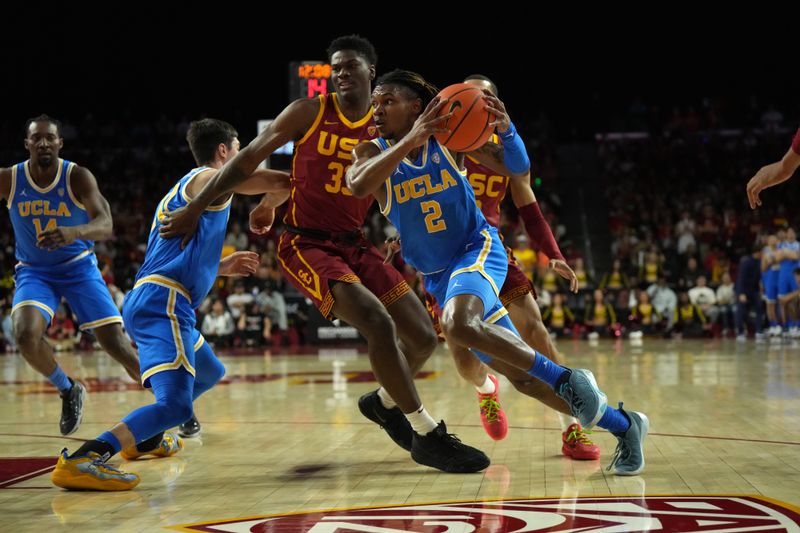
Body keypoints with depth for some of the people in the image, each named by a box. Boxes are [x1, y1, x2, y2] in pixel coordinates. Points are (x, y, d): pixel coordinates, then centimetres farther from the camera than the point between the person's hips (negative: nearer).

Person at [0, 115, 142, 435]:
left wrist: (74, 232, -51)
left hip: (79, 266, -1)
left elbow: (105, 225, -30)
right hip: (34, 271, 1)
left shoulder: (78, 177, -17)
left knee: (115, 342, -9)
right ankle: (69, 391, 1)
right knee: (26, 335, -26)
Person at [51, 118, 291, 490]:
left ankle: (145, 437, 37)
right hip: (163, 303, -10)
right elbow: (278, 182, -11)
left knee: (210, 373, 32)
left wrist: (223, 267, 36)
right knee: (176, 404, -24)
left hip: (147, 301, 10)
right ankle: (79, 461, -34)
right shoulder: (209, 179, 0)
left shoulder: (185, 188, 28)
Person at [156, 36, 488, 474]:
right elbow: (249, 158, -1)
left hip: (354, 245, 5)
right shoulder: (309, 113, -5)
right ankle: (427, 435, -13)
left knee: (423, 337, 0)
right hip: (306, 244, -5)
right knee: (379, 323, -26)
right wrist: (195, 208, -1)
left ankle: (384, 402, 31)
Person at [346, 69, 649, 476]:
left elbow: (518, 167, -6)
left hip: (478, 250, -4)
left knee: (458, 325, -37)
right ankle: (622, 425, 16)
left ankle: (567, 381, -24)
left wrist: (506, 130, -28)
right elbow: (357, 186, -26)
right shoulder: (373, 152, -2)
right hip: (437, 274, 4)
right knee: (523, 370, 3)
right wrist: (410, 140, -36)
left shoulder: (449, 133, -6)